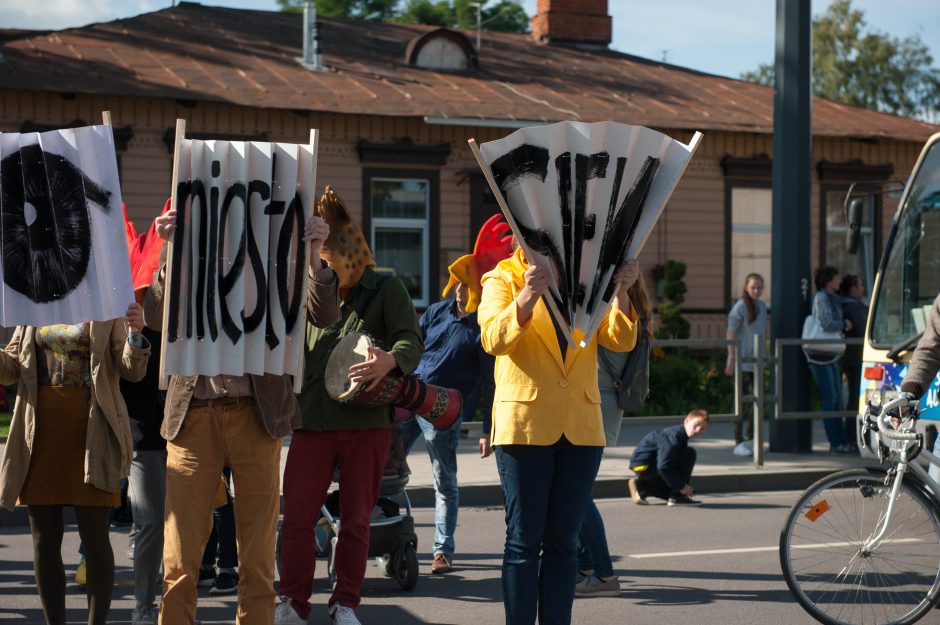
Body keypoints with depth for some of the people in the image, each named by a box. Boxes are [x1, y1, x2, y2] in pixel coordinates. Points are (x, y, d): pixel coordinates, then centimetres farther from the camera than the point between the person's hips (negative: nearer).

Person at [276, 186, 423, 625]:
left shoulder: (385, 289, 0)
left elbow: (412, 340, -10)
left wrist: (389, 361, -29)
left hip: (367, 425, -3)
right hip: (312, 423, 3)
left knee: (356, 521, 5)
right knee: (296, 518, -2)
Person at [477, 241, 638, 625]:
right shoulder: (504, 278, 3)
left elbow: (621, 341, 0)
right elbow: (494, 340, -14)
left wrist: (621, 292, -17)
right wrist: (528, 294, -28)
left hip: (581, 426, 4)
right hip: (524, 423, -3)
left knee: (564, 541, 7)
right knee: (524, 541, -1)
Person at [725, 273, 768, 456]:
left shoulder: (762, 306, 12)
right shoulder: (740, 307, -9)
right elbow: (731, 334, -11)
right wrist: (732, 360, -14)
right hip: (742, 361, -7)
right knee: (743, 400, -8)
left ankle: (751, 440, 21)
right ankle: (739, 442, -6)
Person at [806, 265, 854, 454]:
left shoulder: (833, 299, 16)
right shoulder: (821, 297, -12)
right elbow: (827, 324, -22)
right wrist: (844, 325, -6)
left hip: (831, 355, 9)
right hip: (820, 355, -9)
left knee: (837, 399, 9)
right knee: (829, 399, -7)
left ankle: (841, 441, 12)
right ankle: (835, 443, -4)